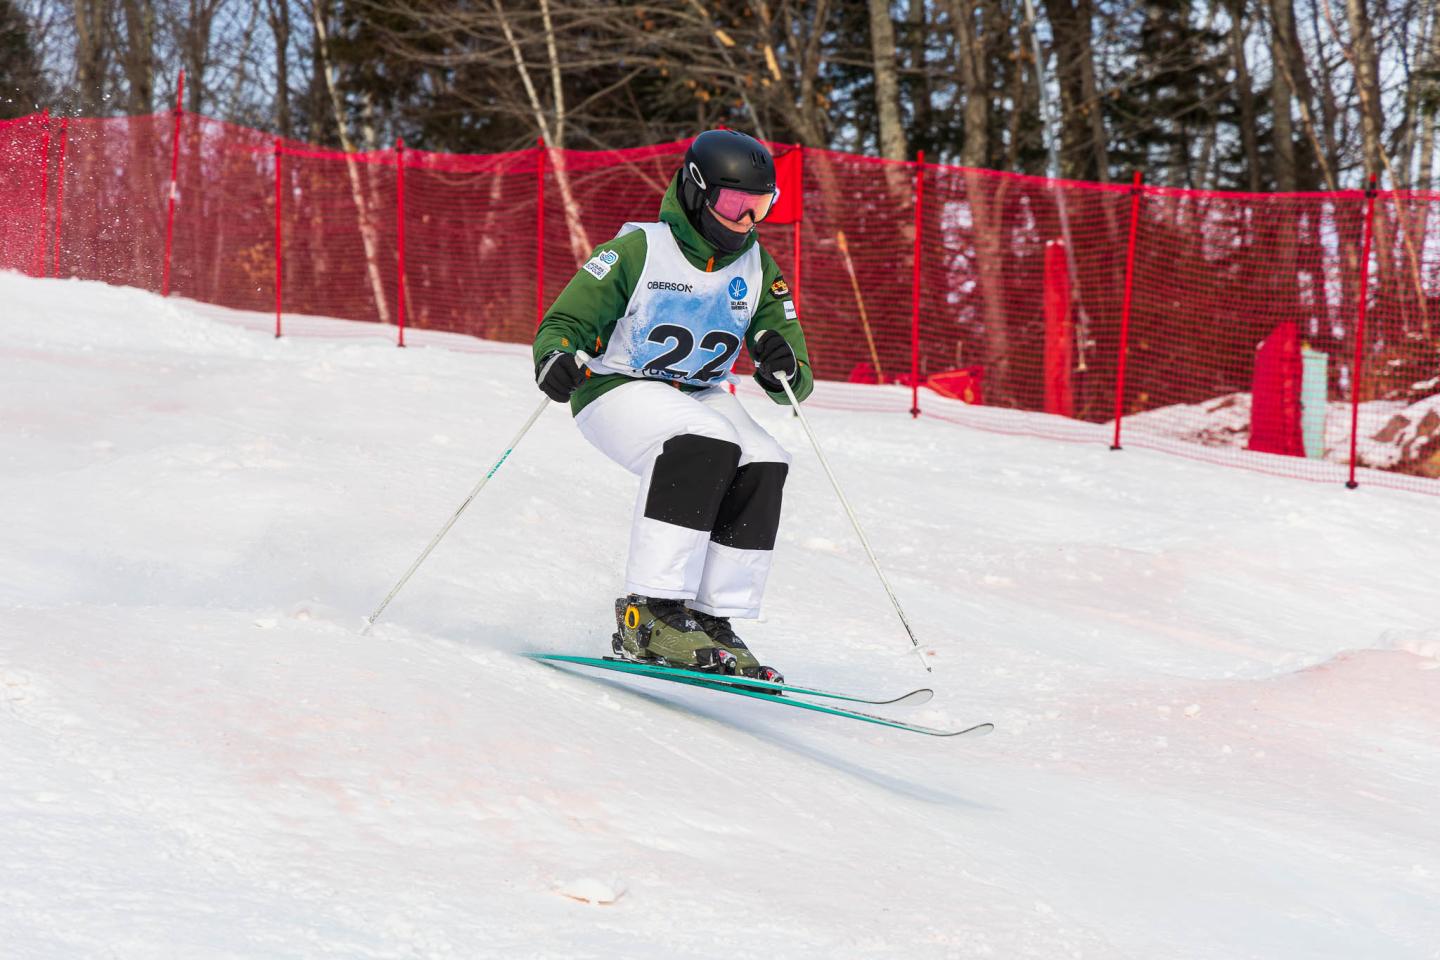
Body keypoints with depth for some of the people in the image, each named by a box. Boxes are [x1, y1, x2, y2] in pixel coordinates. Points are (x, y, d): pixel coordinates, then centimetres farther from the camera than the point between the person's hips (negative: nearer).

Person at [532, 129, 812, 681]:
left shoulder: (757, 271, 6)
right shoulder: (639, 250, -9)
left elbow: (796, 384, 6)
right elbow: (566, 321, -9)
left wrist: (785, 370, -20)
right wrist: (553, 358, -33)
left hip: (701, 397, 6)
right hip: (617, 388, -6)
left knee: (763, 465, -23)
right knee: (705, 445, -34)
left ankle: (713, 619, -19)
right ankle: (650, 613, -34)